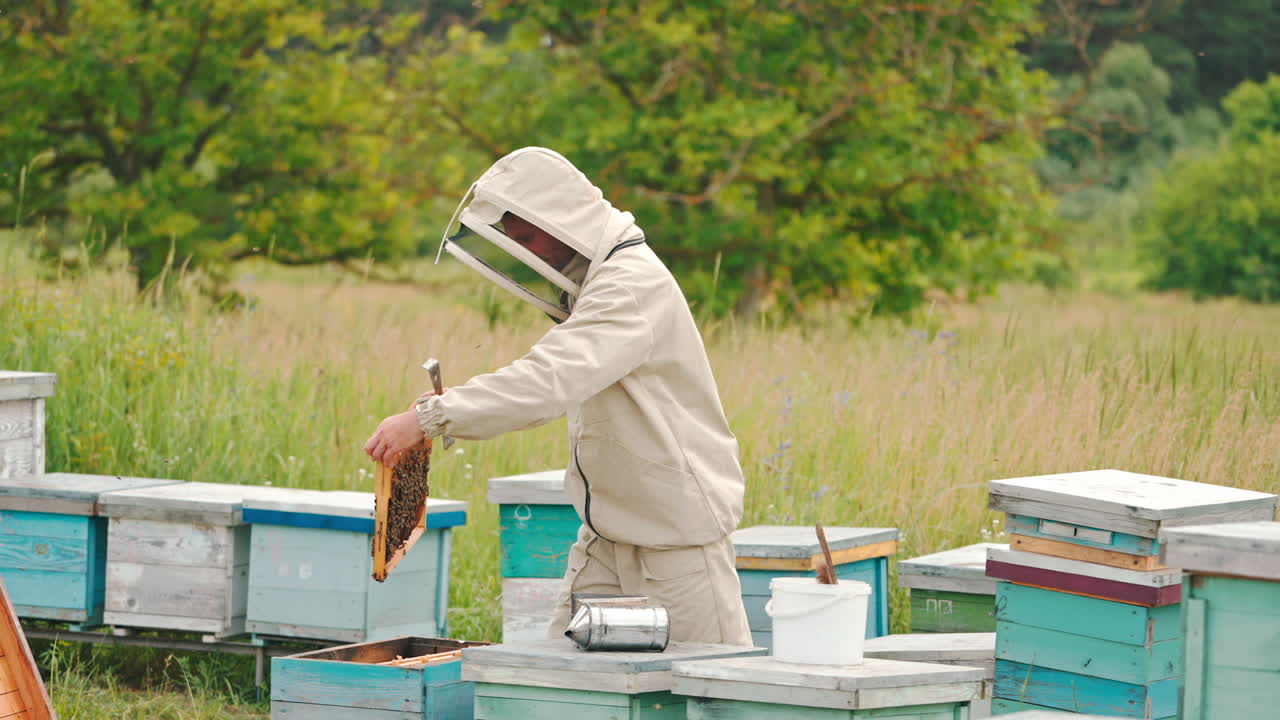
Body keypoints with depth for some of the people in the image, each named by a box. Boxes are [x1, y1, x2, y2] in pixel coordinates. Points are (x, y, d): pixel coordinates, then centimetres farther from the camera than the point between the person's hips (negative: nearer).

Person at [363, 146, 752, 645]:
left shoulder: (634, 286, -21)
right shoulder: (591, 281, 11)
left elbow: (550, 380, -33)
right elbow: (559, 387, 17)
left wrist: (430, 418, -35)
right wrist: (451, 404, 3)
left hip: (679, 534, -9)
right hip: (608, 532, 9)